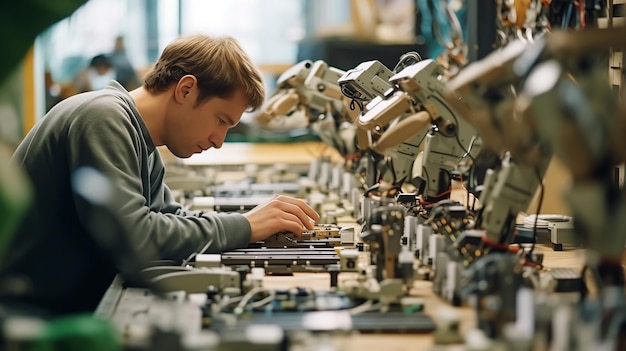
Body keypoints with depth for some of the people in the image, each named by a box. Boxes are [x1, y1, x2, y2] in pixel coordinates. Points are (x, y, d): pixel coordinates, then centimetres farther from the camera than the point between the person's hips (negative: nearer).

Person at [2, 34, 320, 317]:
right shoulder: (103, 118, -19)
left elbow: (169, 216, 17)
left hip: (75, 309, 9)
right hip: (27, 317, -9)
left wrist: (267, 222, 1)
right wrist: (243, 227, -18)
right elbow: (132, 237, -28)